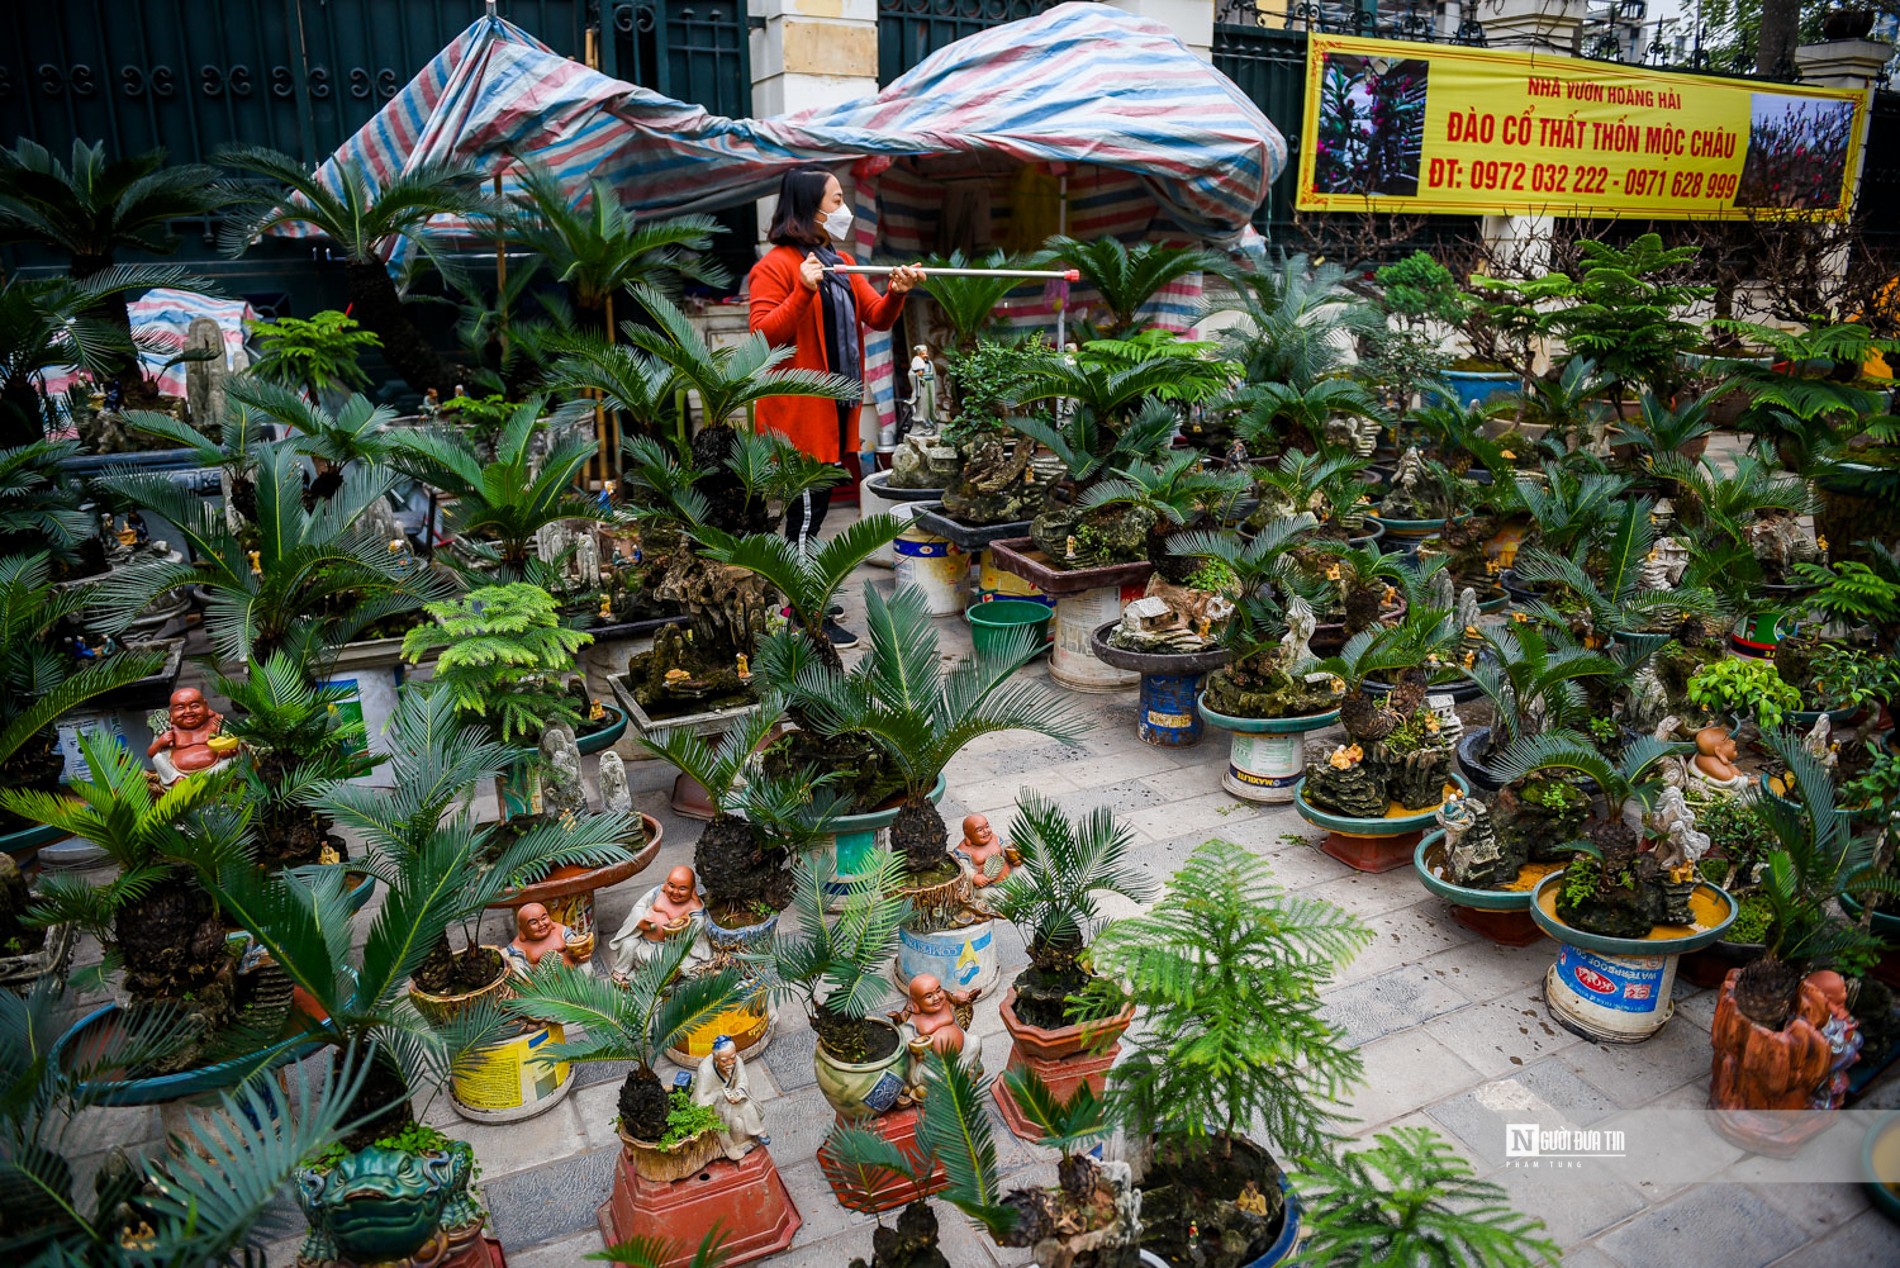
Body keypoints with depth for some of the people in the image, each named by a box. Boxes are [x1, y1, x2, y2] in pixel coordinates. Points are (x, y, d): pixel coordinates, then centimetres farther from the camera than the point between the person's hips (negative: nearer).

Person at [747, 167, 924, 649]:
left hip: (837, 405, 8)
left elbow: (877, 318, 13)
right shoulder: (775, 266, -9)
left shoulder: (841, 263, 17)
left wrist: (896, 294, -8)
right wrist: (803, 292, -29)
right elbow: (763, 336, -18)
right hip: (799, 409, -8)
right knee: (808, 508, -5)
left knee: (812, 506, 14)